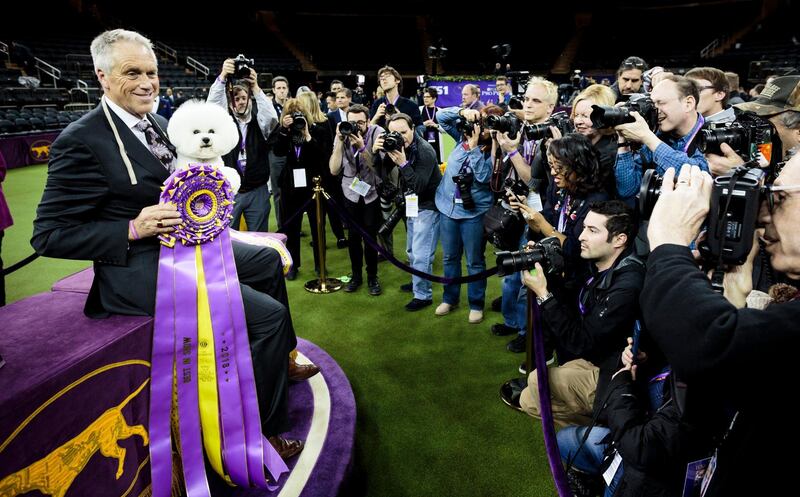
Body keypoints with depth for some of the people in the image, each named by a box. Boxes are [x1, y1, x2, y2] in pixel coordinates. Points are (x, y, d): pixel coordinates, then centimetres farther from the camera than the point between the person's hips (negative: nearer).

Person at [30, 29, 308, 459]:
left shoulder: (157, 124, 10)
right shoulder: (82, 141, -15)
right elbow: (48, 235, -14)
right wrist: (133, 229, -24)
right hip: (139, 269, -10)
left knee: (269, 260, 20)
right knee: (268, 313, -18)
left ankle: (281, 359, 37)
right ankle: (263, 428, 4)